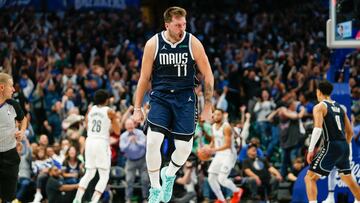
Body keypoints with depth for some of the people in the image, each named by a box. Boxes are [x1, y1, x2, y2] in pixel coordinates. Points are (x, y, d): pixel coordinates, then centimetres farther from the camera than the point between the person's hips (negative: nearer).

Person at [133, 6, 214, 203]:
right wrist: (137, 108, 3)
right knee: (153, 141, -18)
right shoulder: (153, 44, -6)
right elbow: (144, 78, 3)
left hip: (185, 99, 1)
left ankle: (169, 175, 30)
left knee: (184, 147, -3)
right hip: (160, 97, -1)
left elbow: (208, 76, 2)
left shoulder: (193, 43, -7)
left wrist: (207, 106, 1)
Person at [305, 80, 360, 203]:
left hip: (331, 146, -7)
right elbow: (350, 132, 20)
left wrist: (311, 150, -15)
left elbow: (318, 129, -18)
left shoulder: (320, 107, -3)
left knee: (310, 178, -6)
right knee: (348, 178, 25)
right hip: (344, 146, 7)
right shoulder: (339, 107, 18)